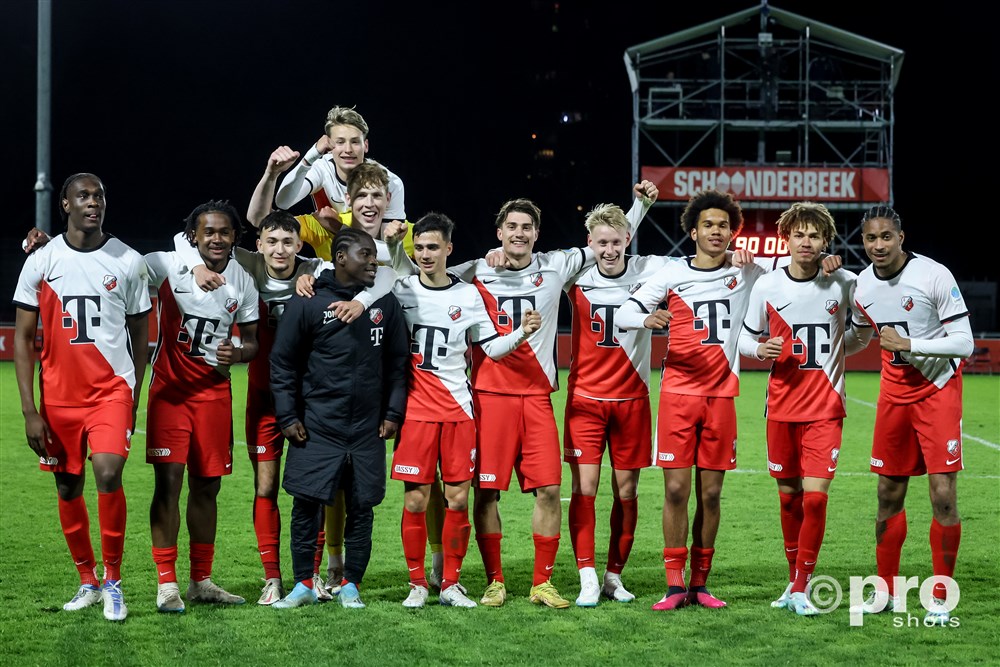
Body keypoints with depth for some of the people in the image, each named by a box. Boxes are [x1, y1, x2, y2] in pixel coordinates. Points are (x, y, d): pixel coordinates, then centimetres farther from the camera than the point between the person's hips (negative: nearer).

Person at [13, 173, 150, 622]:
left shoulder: (129, 262, 1)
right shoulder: (41, 262, 0)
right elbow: (23, 338, 1)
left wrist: (134, 401, 8)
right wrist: (29, 411, -5)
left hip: (112, 388, -2)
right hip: (59, 395, 2)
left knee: (108, 475, -19)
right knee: (68, 489, 8)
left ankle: (113, 580, -3)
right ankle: (88, 581, 26)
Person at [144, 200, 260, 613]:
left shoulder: (242, 283, 3)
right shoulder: (167, 266, -9)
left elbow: (251, 342, 11)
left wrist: (236, 353, -14)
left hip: (215, 391, 4)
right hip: (171, 388, -4)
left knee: (206, 486, 9)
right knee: (169, 481, -10)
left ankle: (201, 581, 19)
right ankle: (167, 583, -5)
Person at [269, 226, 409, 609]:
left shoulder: (385, 303, 6)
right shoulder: (308, 303, -3)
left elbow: (397, 362, 12)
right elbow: (282, 362, 1)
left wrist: (393, 413, 6)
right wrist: (288, 416, -3)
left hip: (368, 429, 2)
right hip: (317, 426, -2)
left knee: (362, 507, 4)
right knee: (306, 503, -2)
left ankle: (351, 585, 17)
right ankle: (304, 583, 12)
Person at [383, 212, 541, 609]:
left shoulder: (468, 295, 7)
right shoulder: (401, 290, 3)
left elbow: (491, 346, 10)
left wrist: (522, 333, -9)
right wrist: (387, 244, -5)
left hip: (458, 409, 2)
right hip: (415, 409, -2)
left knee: (458, 498, 2)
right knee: (416, 499, -3)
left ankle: (451, 584, 12)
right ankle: (417, 584, 9)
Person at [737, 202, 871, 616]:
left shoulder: (845, 284, -3)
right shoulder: (766, 286, -2)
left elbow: (861, 333, 14)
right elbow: (746, 336, 9)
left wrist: (831, 353, 0)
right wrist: (760, 350, -11)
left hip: (825, 407, -2)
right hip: (782, 406, 2)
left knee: (815, 496, -11)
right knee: (788, 496, 9)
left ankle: (801, 589, -1)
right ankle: (794, 579, 24)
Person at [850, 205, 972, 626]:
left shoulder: (934, 276, -17)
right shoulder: (862, 285, 0)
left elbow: (964, 343, -18)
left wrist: (907, 344, -22)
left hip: (938, 389, -5)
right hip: (894, 391, 5)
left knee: (943, 495, -9)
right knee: (889, 494, 8)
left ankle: (941, 599, 2)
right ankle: (886, 590, 21)